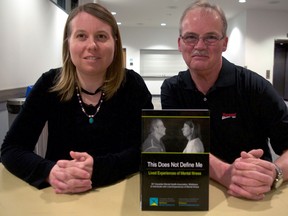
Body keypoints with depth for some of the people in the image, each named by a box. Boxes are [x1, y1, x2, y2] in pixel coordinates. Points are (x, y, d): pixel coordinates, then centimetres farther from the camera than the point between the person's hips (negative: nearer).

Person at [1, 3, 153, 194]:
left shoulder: (132, 85, -8)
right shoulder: (49, 84, -5)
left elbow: (146, 148, -13)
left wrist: (97, 169, -31)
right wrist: (49, 172, -28)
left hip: (119, 193, -1)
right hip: (60, 198, 2)